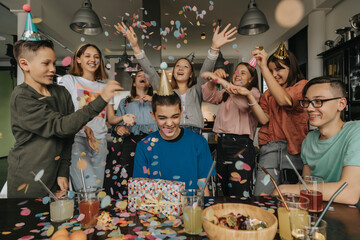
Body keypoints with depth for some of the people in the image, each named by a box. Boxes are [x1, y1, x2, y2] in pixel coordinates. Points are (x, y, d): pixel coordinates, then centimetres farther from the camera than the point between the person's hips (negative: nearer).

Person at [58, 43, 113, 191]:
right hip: (76, 137, -4)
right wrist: (84, 127, -20)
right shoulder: (69, 80, 10)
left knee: (98, 188, -5)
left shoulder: (104, 87, 22)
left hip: (99, 140, 4)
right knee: (89, 188, -22)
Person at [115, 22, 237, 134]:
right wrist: (135, 46, 4)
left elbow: (206, 72, 5)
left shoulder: (195, 91, 19)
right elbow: (150, 72, 13)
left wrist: (214, 47, -10)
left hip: (193, 132, 0)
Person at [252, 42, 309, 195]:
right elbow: (264, 120, 5)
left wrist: (263, 67, -18)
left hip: (294, 148, -2)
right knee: (261, 198, -9)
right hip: (270, 149, 3)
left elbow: (284, 100, -17)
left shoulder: (302, 85, 6)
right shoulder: (268, 94, 19)